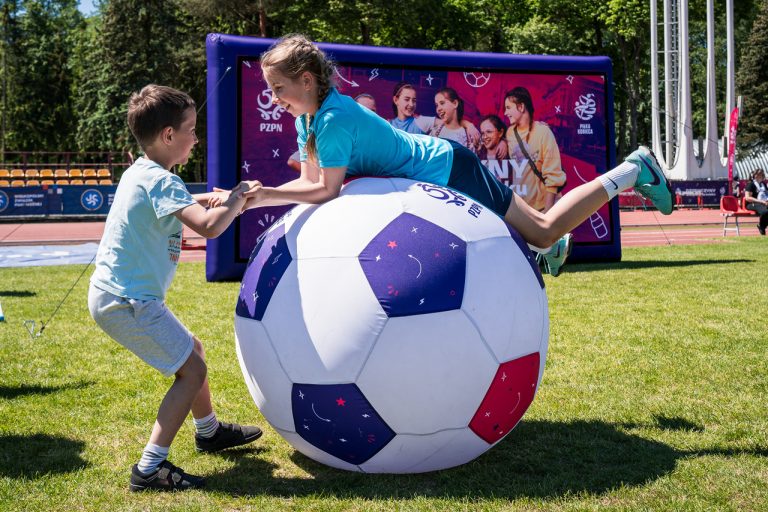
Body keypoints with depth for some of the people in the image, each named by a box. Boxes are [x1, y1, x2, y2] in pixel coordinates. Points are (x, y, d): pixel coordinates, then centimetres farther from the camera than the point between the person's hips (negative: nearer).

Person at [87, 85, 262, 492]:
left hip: (115, 295, 10)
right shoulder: (160, 180, -20)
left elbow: (166, 204, 32)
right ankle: (149, 469, -6)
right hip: (128, 301, -10)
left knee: (191, 349, 23)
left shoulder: (141, 173, 11)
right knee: (192, 370, -7)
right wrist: (235, 200, -14)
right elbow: (209, 227, -33)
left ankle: (209, 431, 42)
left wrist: (206, 198, 13)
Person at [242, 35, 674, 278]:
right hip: (434, 166, 9)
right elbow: (310, 180, 0)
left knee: (546, 230, 1)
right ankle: (547, 249, 42)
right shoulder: (308, 117, -2)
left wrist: (268, 195, -24)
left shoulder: (335, 119, -29)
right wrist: (257, 196, -11)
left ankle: (633, 170, 14)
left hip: (451, 171, -8)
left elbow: (328, 191, -25)